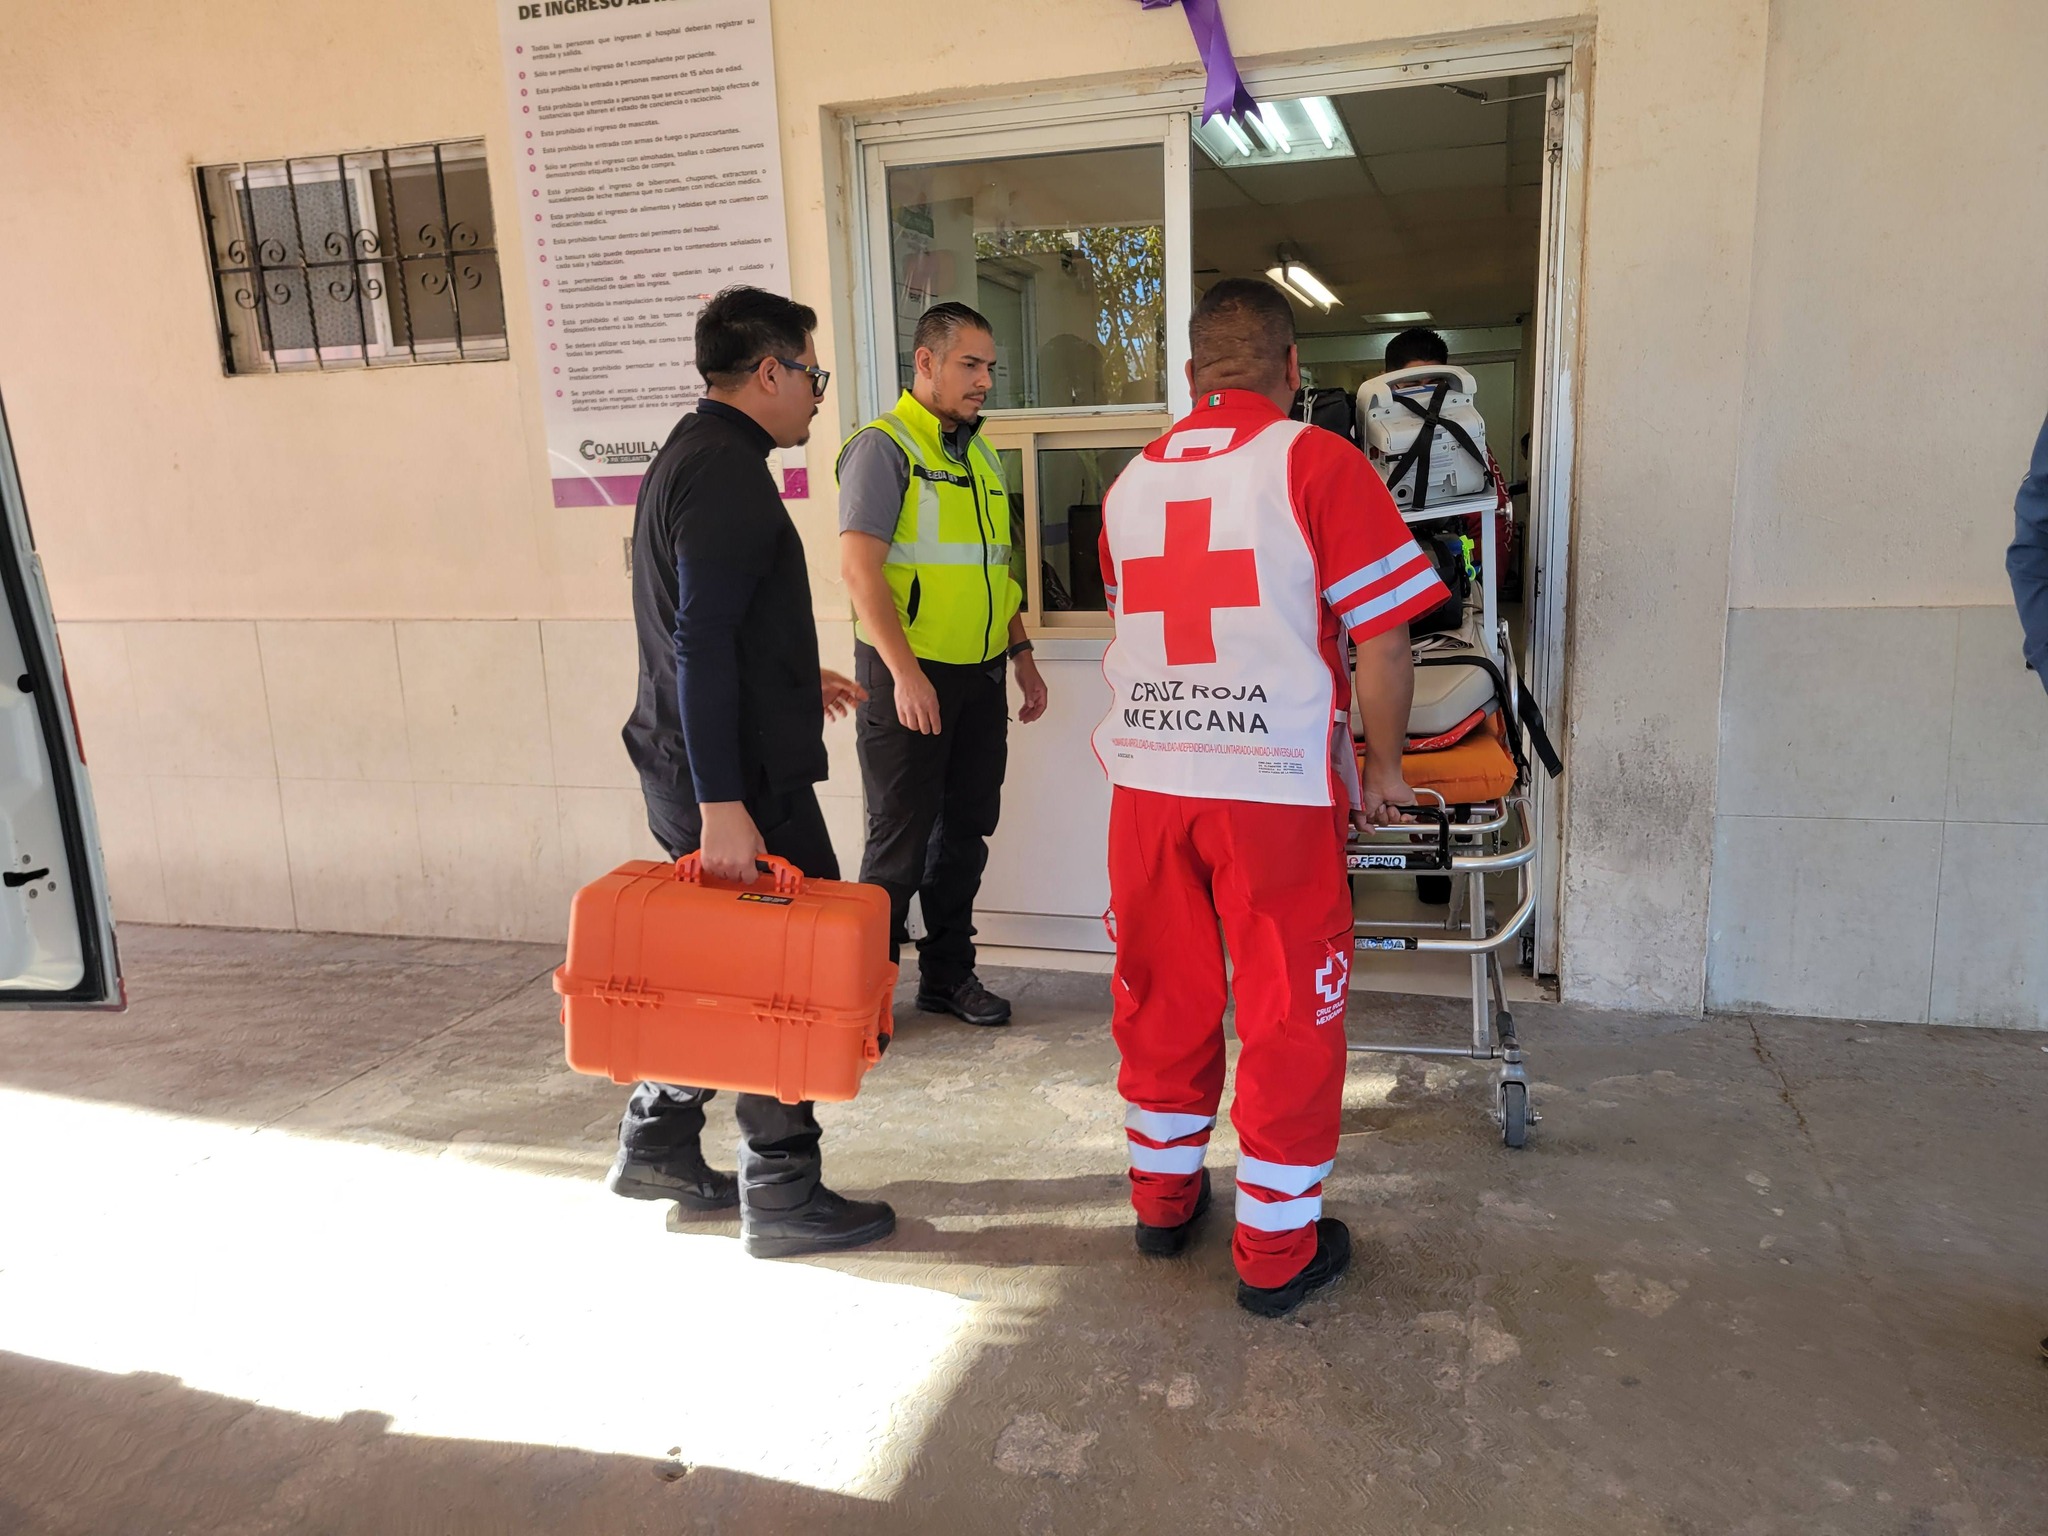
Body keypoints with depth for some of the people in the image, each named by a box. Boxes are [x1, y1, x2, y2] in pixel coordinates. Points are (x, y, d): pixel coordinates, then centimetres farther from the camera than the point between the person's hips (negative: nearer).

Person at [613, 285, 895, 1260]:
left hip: (694, 768, 10)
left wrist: (794, 678, 32)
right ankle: (782, 1197, 12)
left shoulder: (689, 457, 16)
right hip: (740, 776, -10)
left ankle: (656, 1145, 31)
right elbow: (702, 647, -25)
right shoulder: (726, 472, -17)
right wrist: (723, 806, -27)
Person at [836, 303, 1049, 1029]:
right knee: (900, 840, 1)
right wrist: (905, 673, -24)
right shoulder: (883, 446, -10)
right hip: (910, 676, -7)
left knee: (966, 830, 14)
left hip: (980, 674, 7)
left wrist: (1022, 653, 16)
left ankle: (948, 972, 28)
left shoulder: (978, 454, 15)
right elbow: (859, 566, -18)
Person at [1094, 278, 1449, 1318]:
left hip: (1148, 776, 5)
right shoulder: (1317, 462, -6)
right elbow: (1383, 639, -10)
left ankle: (1162, 1196, 35)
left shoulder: (1131, 482, 10)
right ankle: (1276, 1251, 20)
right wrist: (1383, 765, 4)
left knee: (1162, 997, 18)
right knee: (1288, 1016, 8)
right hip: (1275, 785, -5)